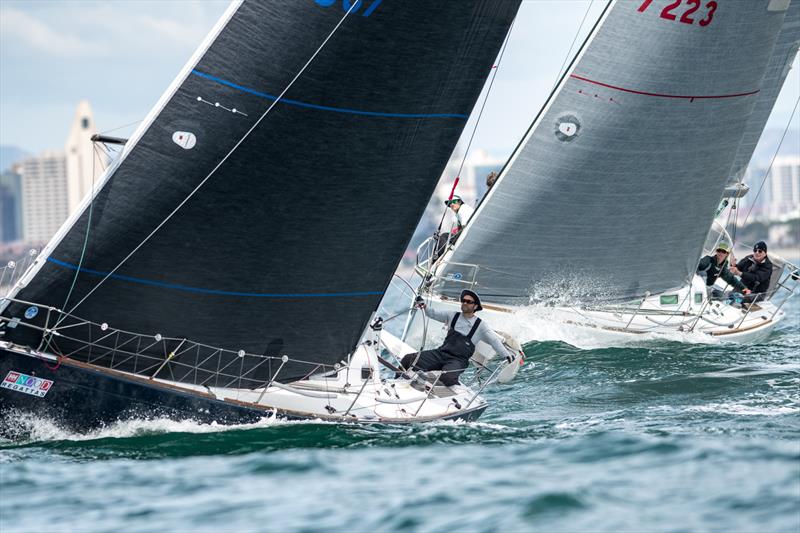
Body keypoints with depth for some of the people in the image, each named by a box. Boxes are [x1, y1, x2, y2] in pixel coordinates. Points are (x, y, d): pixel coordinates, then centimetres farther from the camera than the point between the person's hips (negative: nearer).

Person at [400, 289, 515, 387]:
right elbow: (434, 314, 18)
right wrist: (424, 307, -2)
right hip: (440, 353, 4)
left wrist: (507, 355, -8)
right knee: (408, 360, -13)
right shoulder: (453, 316, 13)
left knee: (447, 378, -39)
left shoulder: (479, 325, 3)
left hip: (458, 360, -3)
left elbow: (494, 341, 2)